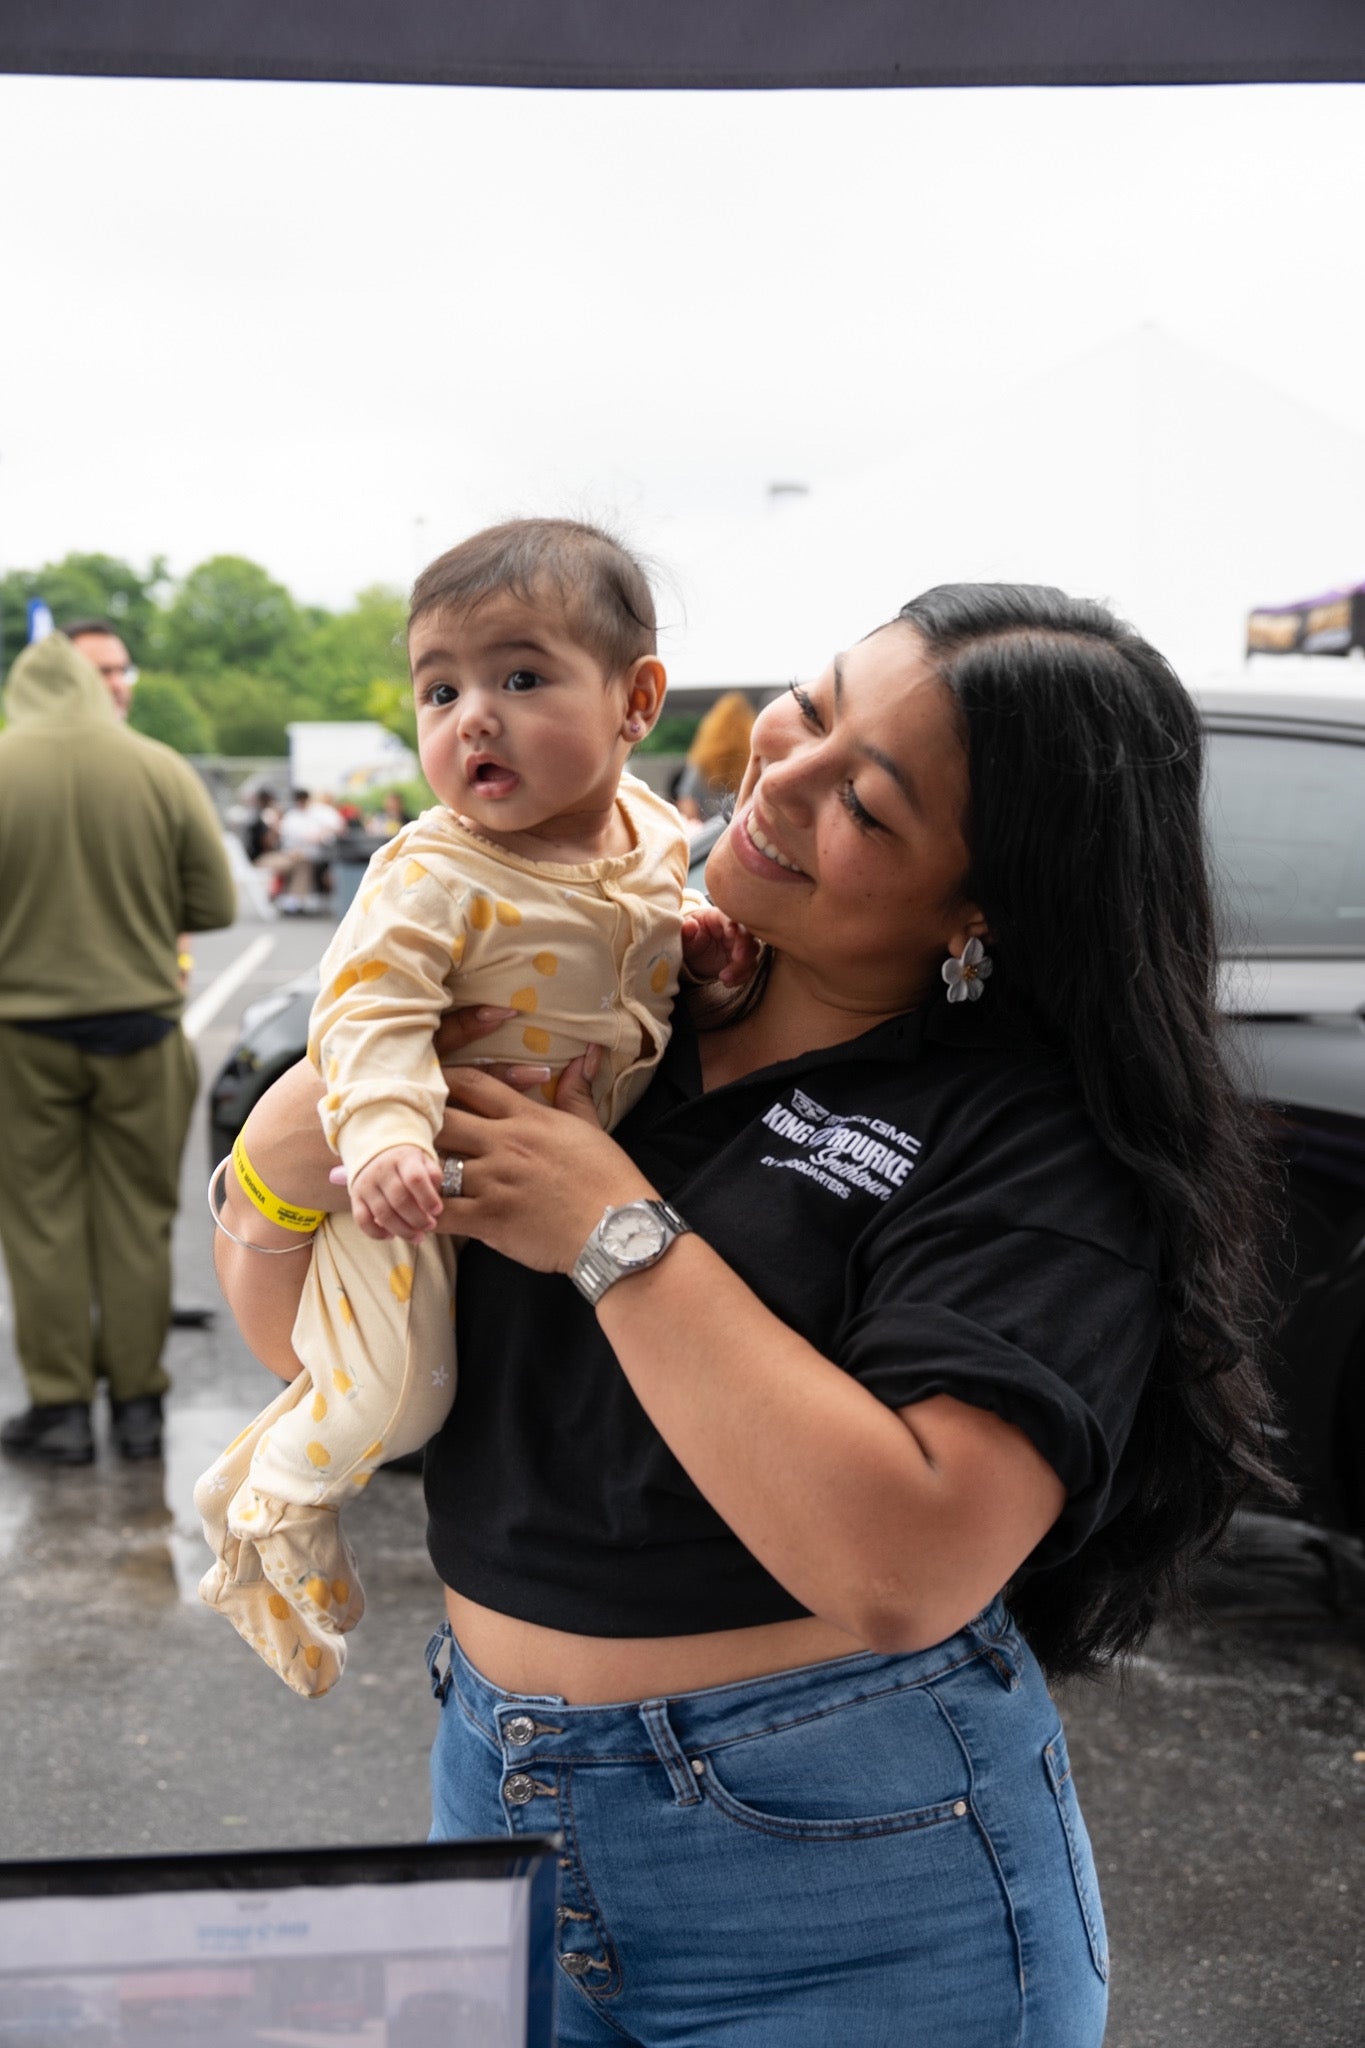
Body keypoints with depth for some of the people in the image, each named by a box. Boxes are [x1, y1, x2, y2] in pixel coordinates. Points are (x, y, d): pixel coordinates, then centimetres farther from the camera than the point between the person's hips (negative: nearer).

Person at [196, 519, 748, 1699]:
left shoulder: (654, 831, -5)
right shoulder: (438, 873, -26)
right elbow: (368, 1005, -32)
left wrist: (702, 945, -6)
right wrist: (386, 1135, -47)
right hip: (432, 1181, -7)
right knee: (400, 1388, -10)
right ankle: (278, 1493, 20)